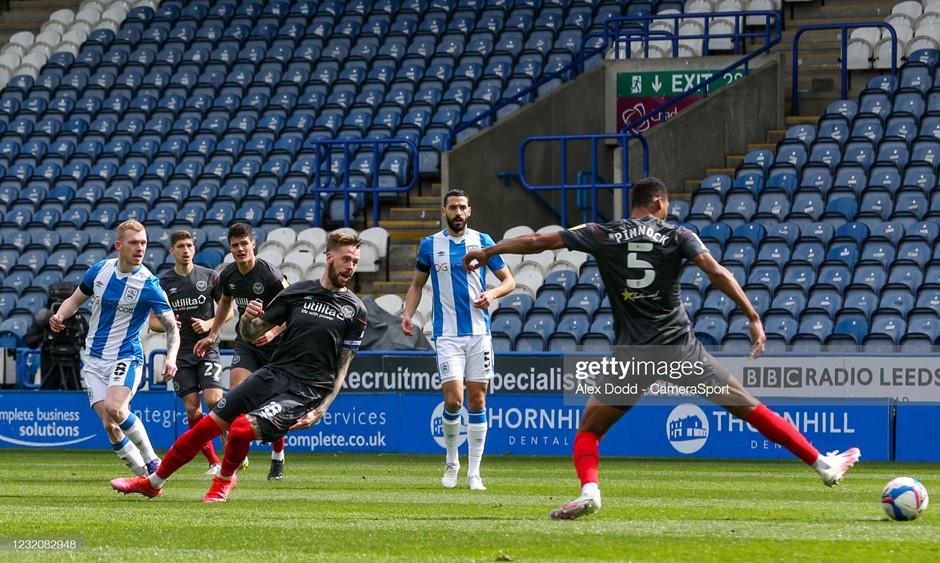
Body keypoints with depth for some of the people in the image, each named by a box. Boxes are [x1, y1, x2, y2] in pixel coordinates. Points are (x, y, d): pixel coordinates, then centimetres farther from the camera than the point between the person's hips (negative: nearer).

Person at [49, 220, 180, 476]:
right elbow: (76, 298, 16)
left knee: (114, 408, -29)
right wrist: (60, 315, -6)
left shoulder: (149, 284, -11)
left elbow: (172, 327, -12)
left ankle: (151, 461, -10)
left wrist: (171, 357, -31)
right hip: (93, 359, 4)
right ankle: (144, 475, 6)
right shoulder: (100, 270, 1)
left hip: (126, 357, -4)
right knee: (110, 426, -8)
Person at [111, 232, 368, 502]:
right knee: (209, 424, -1)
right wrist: (247, 319, -14)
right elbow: (251, 333, 10)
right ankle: (152, 482, 15)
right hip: (272, 375, 4)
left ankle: (225, 480, 6)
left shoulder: (355, 310, -1)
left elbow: (342, 366, 3)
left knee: (242, 428, -25)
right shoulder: (297, 292, 6)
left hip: (306, 391, -4)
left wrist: (321, 410, -6)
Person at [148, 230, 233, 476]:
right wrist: (165, 325, -17)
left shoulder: (210, 277, -1)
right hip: (180, 352, 1)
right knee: (192, 409, -4)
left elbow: (227, 311, 5)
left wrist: (209, 324, -13)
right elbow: (153, 321, 5)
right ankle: (213, 462, 7)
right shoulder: (163, 282, 1)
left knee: (214, 400, -18)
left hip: (207, 349, -1)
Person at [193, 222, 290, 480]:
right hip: (246, 342, 4)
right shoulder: (228, 275, 0)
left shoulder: (270, 275, -18)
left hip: (274, 343, -4)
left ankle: (277, 459, 18)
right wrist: (212, 335, 21)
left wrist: (274, 331, -28)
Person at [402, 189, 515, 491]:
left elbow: (509, 280, 9)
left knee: (477, 400, 1)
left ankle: (474, 472, 8)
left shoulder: (482, 241, 5)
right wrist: (408, 315, 0)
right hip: (447, 334, -1)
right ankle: (451, 461, 11)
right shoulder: (430, 245, 5)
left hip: (479, 332, 1)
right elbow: (417, 285, 16)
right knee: (453, 400, -13)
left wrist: (493, 293, -12)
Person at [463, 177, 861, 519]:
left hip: (632, 356, 0)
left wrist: (486, 252, 22)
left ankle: (589, 491, -16)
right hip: (681, 349, 0)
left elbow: (538, 241, 10)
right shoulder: (678, 235, 3)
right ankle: (824, 464, 11)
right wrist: (753, 318, -10)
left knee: (588, 431, 13)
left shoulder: (603, 235, 6)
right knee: (750, 409, 10)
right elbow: (716, 272, -11)